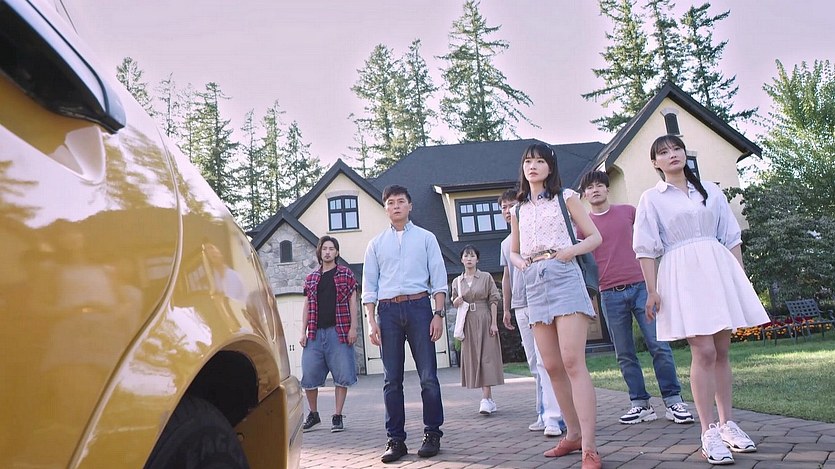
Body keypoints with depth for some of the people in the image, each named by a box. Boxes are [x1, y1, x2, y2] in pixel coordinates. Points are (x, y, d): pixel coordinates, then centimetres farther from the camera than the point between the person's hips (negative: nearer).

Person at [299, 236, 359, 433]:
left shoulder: (346, 274, 7)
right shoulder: (311, 278, 15)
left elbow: (352, 302, 3)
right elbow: (307, 306, 15)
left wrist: (353, 328, -6)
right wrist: (303, 332, 7)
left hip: (339, 332, -3)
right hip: (315, 333, 3)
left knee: (341, 375, -2)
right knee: (308, 376, 2)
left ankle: (337, 416, 11)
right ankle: (313, 414, 21)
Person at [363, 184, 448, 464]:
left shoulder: (425, 238, 11)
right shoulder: (376, 244, 15)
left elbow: (438, 278, 6)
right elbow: (369, 285, 12)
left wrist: (438, 314, -4)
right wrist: (372, 322, 2)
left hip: (418, 306, -1)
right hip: (387, 310, 2)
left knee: (428, 375, -2)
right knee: (392, 379, 3)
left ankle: (432, 435, 9)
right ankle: (396, 439, 10)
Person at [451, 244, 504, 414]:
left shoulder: (486, 277, 1)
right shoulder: (457, 281, 10)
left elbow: (493, 301, -1)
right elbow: (454, 303, 16)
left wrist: (494, 323, -9)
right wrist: (456, 301, -7)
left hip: (484, 320, -3)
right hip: (467, 323, 3)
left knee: (487, 356, -9)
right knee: (473, 358, 4)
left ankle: (485, 399, -11)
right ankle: (489, 399, 12)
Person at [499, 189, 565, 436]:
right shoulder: (506, 243, 19)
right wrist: (506, 309, 20)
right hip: (520, 306, 7)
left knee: (544, 359, -13)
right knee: (534, 363, 9)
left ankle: (553, 417, -13)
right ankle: (544, 413, 16)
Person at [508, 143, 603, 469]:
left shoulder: (565, 196, 6)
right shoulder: (518, 209, 18)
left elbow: (595, 237, 6)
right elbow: (513, 251, 25)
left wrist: (571, 250, -12)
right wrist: (519, 262, 2)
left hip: (564, 279, -5)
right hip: (534, 285, 5)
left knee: (572, 362, -14)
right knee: (552, 366, 6)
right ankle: (573, 434, 21)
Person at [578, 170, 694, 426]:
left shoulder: (628, 211, 9)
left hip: (640, 286, 0)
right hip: (610, 294, 0)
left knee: (658, 345, -4)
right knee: (625, 355, 4)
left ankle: (673, 401, 5)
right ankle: (641, 404, 13)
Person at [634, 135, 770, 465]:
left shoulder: (711, 191, 15)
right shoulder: (651, 198, 4)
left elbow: (731, 237, 14)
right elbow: (646, 248, -2)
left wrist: (740, 277, 7)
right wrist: (652, 290, -8)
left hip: (719, 269, 4)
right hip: (682, 275, -4)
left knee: (721, 351, 7)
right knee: (704, 352, -10)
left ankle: (727, 424, 18)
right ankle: (709, 433, -3)